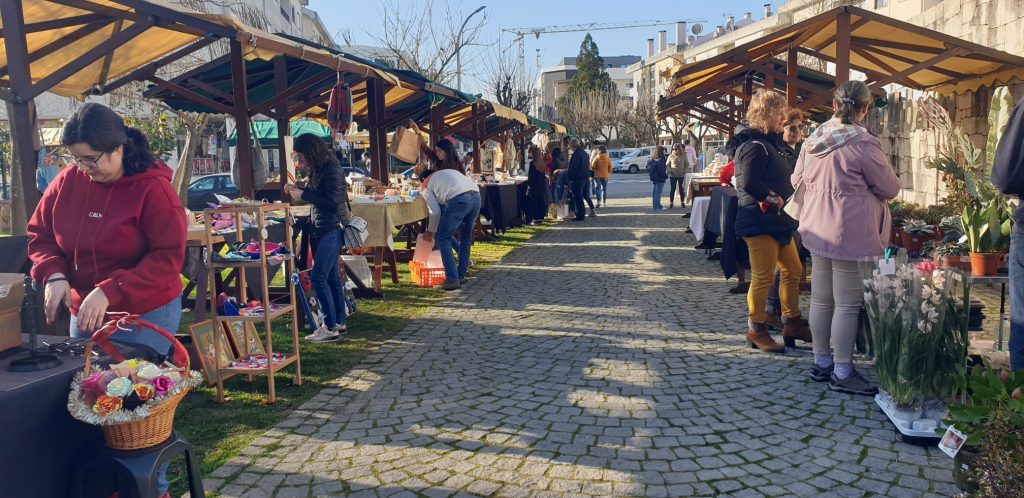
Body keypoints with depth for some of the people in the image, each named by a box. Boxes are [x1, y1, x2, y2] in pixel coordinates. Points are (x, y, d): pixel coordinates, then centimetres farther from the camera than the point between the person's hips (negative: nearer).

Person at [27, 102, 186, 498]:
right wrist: (54, 274, -11)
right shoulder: (67, 183, -1)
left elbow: (168, 258, -21)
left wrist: (110, 291, -28)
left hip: (146, 316, -6)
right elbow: (39, 235, 9)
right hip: (84, 314, 6)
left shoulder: (152, 189, -17)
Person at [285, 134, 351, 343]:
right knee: (332, 277, 12)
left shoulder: (331, 169, -14)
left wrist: (303, 195, -16)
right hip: (321, 230, 9)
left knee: (318, 277, -11)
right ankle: (339, 322, 20)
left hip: (331, 230, -9)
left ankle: (330, 327, -7)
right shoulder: (318, 170, 13)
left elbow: (332, 201, -20)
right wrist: (297, 191, 5)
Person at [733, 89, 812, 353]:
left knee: (793, 271, 15)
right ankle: (756, 330, 9)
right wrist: (774, 199, -15)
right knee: (763, 277, -3)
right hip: (760, 222, -11)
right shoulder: (754, 146, -15)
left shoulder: (769, 144, 17)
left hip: (778, 222, 11)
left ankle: (792, 323, 26)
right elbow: (749, 183, -26)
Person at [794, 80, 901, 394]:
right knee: (847, 304, 0)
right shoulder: (864, 143, -15)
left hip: (818, 230, 7)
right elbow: (889, 188, -6)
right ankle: (842, 373, 7)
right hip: (851, 234, -7)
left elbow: (797, 180, 17)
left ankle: (821, 362, 25)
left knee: (821, 299, 14)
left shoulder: (814, 140, 4)